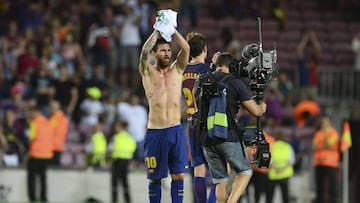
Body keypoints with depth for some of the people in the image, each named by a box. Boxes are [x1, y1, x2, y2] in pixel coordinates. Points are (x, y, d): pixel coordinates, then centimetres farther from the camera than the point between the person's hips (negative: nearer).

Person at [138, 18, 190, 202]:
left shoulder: (177, 69, 10)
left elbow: (186, 48, -6)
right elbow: (144, 52, -16)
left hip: (176, 130, 2)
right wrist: (157, 31, -11)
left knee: (179, 175, 0)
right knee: (155, 177, 4)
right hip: (155, 132, -2)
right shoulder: (148, 71, 4)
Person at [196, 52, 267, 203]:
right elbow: (255, 111, -3)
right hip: (229, 137, -4)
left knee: (220, 181, 12)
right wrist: (262, 107, 21)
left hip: (207, 139, 4)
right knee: (245, 172, 11)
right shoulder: (235, 83, -5)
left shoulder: (201, 83, 8)